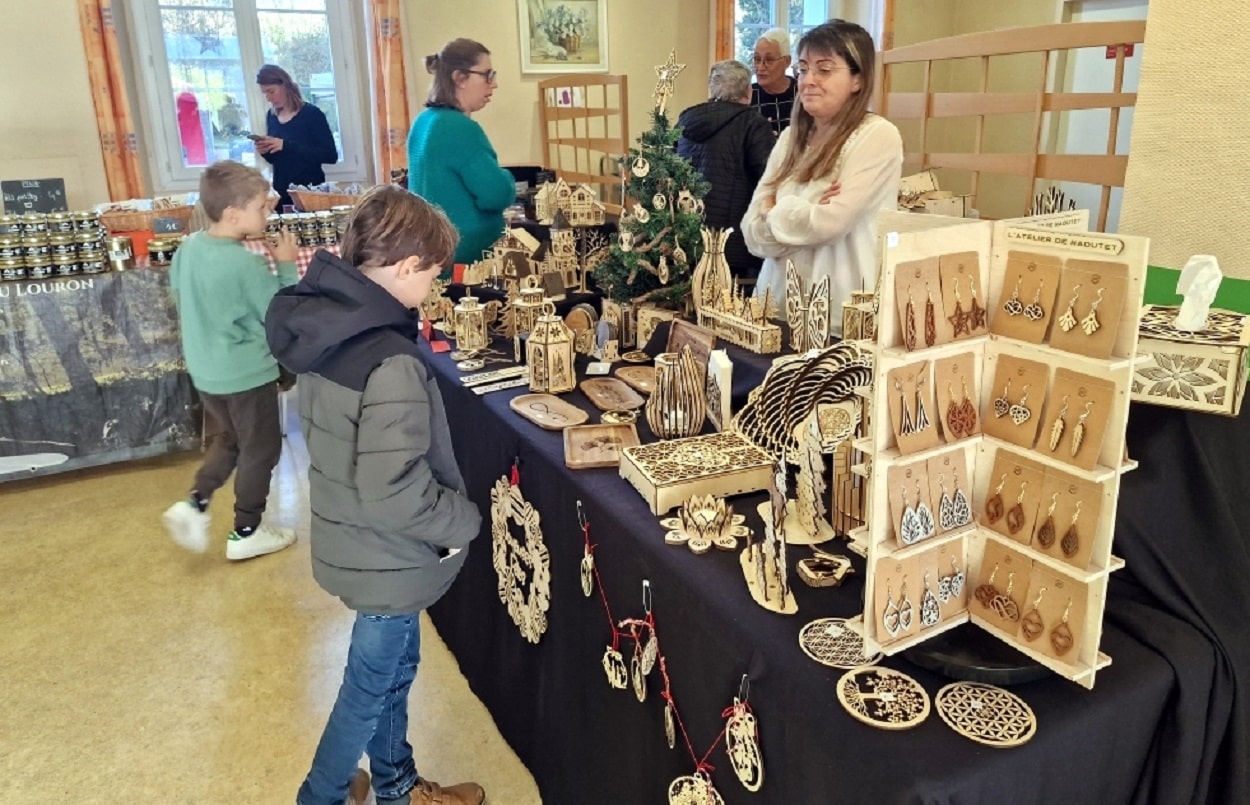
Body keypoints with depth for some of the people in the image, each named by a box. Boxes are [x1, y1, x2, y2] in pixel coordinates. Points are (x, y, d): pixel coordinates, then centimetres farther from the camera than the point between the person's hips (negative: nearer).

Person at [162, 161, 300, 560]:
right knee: (260, 451, 11)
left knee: (227, 440, 28)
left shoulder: (188, 247, -1)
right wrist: (287, 266, -11)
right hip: (247, 374, -7)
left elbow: (179, 295, 14)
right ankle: (246, 532, 22)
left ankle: (194, 504, 18)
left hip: (205, 370, 8)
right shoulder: (247, 263, -25)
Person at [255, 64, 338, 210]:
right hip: (281, 193, 5)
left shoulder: (311, 113, -9)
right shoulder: (271, 116, 7)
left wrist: (287, 146, -22)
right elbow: (275, 159, 18)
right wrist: (265, 152, -5)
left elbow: (331, 156, -18)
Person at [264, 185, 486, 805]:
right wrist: (462, 521, -17)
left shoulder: (323, 321, -4)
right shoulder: (392, 363, -32)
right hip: (386, 558, -8)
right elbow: (392, 494, -33)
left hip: (347, 538, 9)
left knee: (393, 666, 26)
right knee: (371, 687, 16)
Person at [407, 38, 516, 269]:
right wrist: (506, 179, -2)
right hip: (466, 250, -9)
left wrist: (496, 179, 10)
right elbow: (498, 195, -23)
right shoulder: (461, 127, -19)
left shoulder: (424, 120, 9)